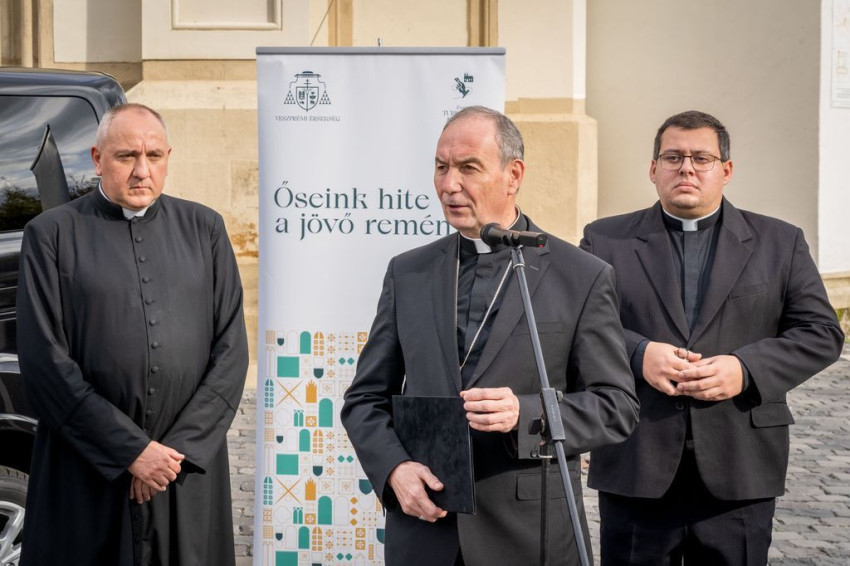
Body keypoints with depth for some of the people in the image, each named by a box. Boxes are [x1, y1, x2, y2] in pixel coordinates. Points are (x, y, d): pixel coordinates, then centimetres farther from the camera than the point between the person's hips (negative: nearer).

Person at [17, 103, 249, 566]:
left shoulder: (204, 229, 8)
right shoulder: (52, 234, 0)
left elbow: (231, 349, 4)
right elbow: (45, 361, -6)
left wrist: (179, 449, -6)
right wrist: (131, 449, -10)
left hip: (190, 474, 2)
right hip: (87, 474, -2)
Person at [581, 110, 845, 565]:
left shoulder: (779, 243, 9)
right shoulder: (605, 240, 8)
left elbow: (821, 332, 4)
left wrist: (747, 368, -12)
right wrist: (638, 353, -16)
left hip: (739, 472, 1)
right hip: (636, 469, 0)